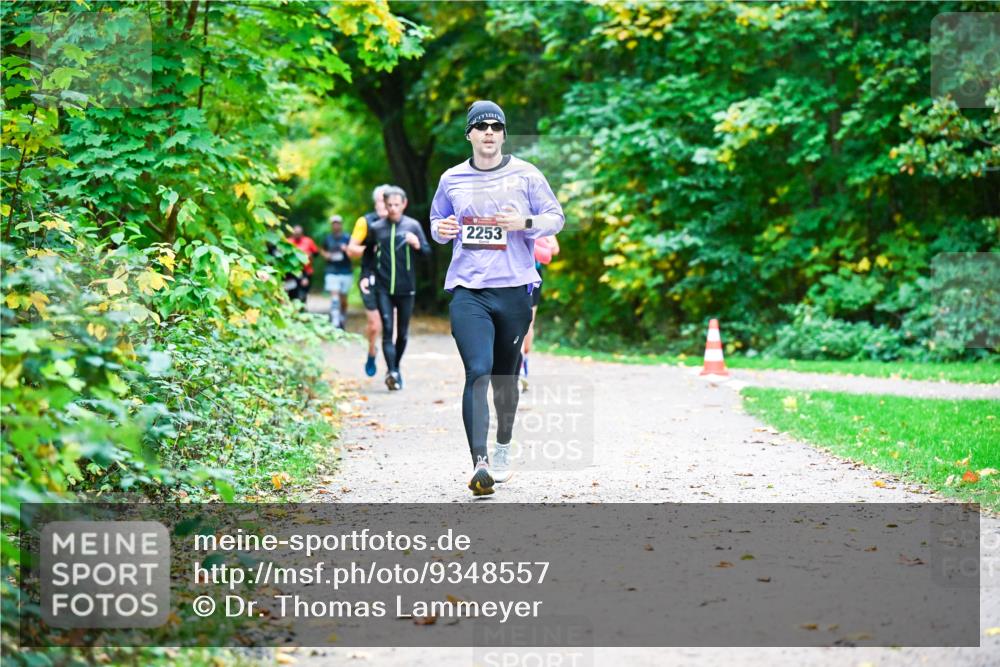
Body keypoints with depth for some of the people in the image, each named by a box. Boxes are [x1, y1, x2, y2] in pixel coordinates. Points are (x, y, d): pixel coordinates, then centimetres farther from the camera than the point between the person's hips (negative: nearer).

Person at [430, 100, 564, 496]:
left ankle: (503, 448, 34)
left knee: (506, 374, 12)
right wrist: (440, 230, -1)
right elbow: (437, 219, 23)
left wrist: (524, 222, -12)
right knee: (478, 372, -16)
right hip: (467, 290, 0)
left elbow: (556, 218, 7)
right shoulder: (452, 179, 9)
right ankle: (479, 464, -23)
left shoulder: (525, 175, 4)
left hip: (514, 288, 1)